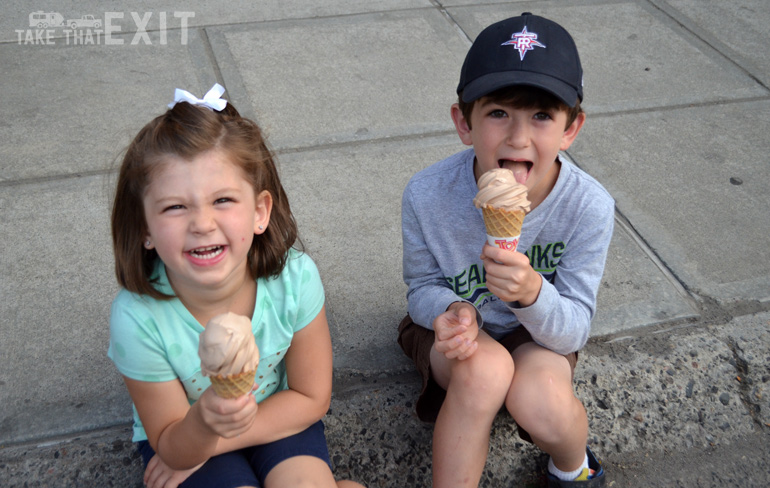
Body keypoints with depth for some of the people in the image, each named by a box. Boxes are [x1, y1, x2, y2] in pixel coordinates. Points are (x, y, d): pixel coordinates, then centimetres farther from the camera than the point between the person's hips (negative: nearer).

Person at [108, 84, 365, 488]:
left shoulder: (295, 279, -26)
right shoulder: (137, 318, -29)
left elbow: (311, 397, -11)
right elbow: (173, 447, -15)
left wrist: (210, 446, -15)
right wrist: (203, 423, -39)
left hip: (277, 418, 1)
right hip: (184, 434, 0)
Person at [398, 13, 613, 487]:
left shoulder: (589, 206, -24)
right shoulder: (427, 195, -24)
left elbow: (574, 329, -18)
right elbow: (423, 288, -7)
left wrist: (532, 292, -41)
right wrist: (452, 311, -32)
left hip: (541, 331, 1)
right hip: (451, 325, 0)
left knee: (540, 399, -31)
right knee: (485, 368, -34)